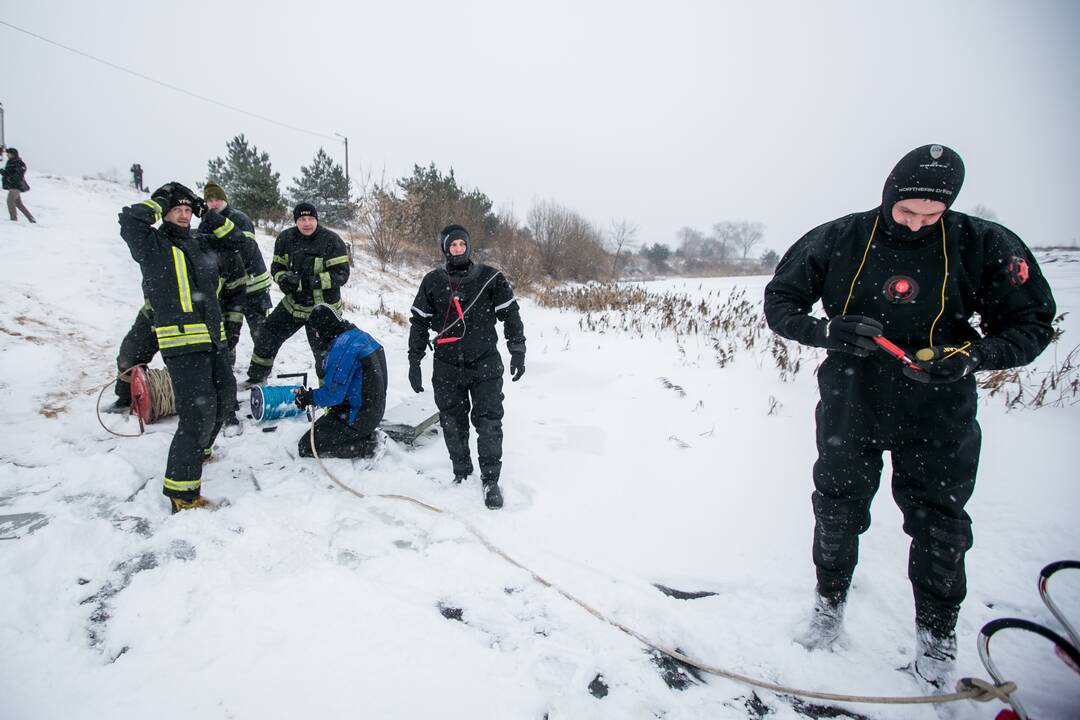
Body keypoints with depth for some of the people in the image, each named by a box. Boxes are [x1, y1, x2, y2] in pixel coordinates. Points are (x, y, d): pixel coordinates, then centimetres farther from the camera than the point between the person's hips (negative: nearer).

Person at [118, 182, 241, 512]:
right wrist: (162, 201, -1)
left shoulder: (200, 244, 18)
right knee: (199, 411, -14)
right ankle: (181, 488, -5)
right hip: (181, 340, -8)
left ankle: (197, 448, 44)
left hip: (212, 338, 8)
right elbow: (130, 219, -18)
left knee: (224, 393, 22)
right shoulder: (152, 244, 1)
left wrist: (209, 215, 15)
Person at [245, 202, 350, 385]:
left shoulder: (331, 241, -17)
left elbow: (341, 274, -20)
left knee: (324, 351, -3)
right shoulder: (286, 239, -2)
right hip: (293, 304, 5)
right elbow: (277, 266, 9)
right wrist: (283, 278, -15)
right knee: (266, 337, 13)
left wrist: (312, 281, -29)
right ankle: (256, 379, 35)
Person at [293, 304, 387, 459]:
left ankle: (368, 446, -7)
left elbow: (333, 395, -22)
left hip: (357, 417, -10)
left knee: (306, 447, -2)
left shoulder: (342, 347, -23)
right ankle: (368, 435, 11)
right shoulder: (362, 336, 6)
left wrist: (307, 397, -3)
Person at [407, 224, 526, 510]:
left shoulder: (491, 278, 0)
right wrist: (414, 362, 7)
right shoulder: (432, 282, 5)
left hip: (485, 365, -2)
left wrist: (517, 352, -1)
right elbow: (418, 323, 10)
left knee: (489, 422, -4)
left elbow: (511, 315, 5)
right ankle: (461, 474, 24)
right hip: (447, 367, 2)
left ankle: (490, 480, 8)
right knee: (452, 423, 7)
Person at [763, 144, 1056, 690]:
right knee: (837, 511, 13)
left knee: (938, 524, 10)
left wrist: (969, 358, -23)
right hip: (851, 404, 1)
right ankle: (830, 602, 40)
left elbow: (1031, 323, -3)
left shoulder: (982, 245, -10)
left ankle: (936, 633, 36)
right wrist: (828, 331, -24)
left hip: (936, 412, 0)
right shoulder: (838, 240, -9)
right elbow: (779, 303, -4)